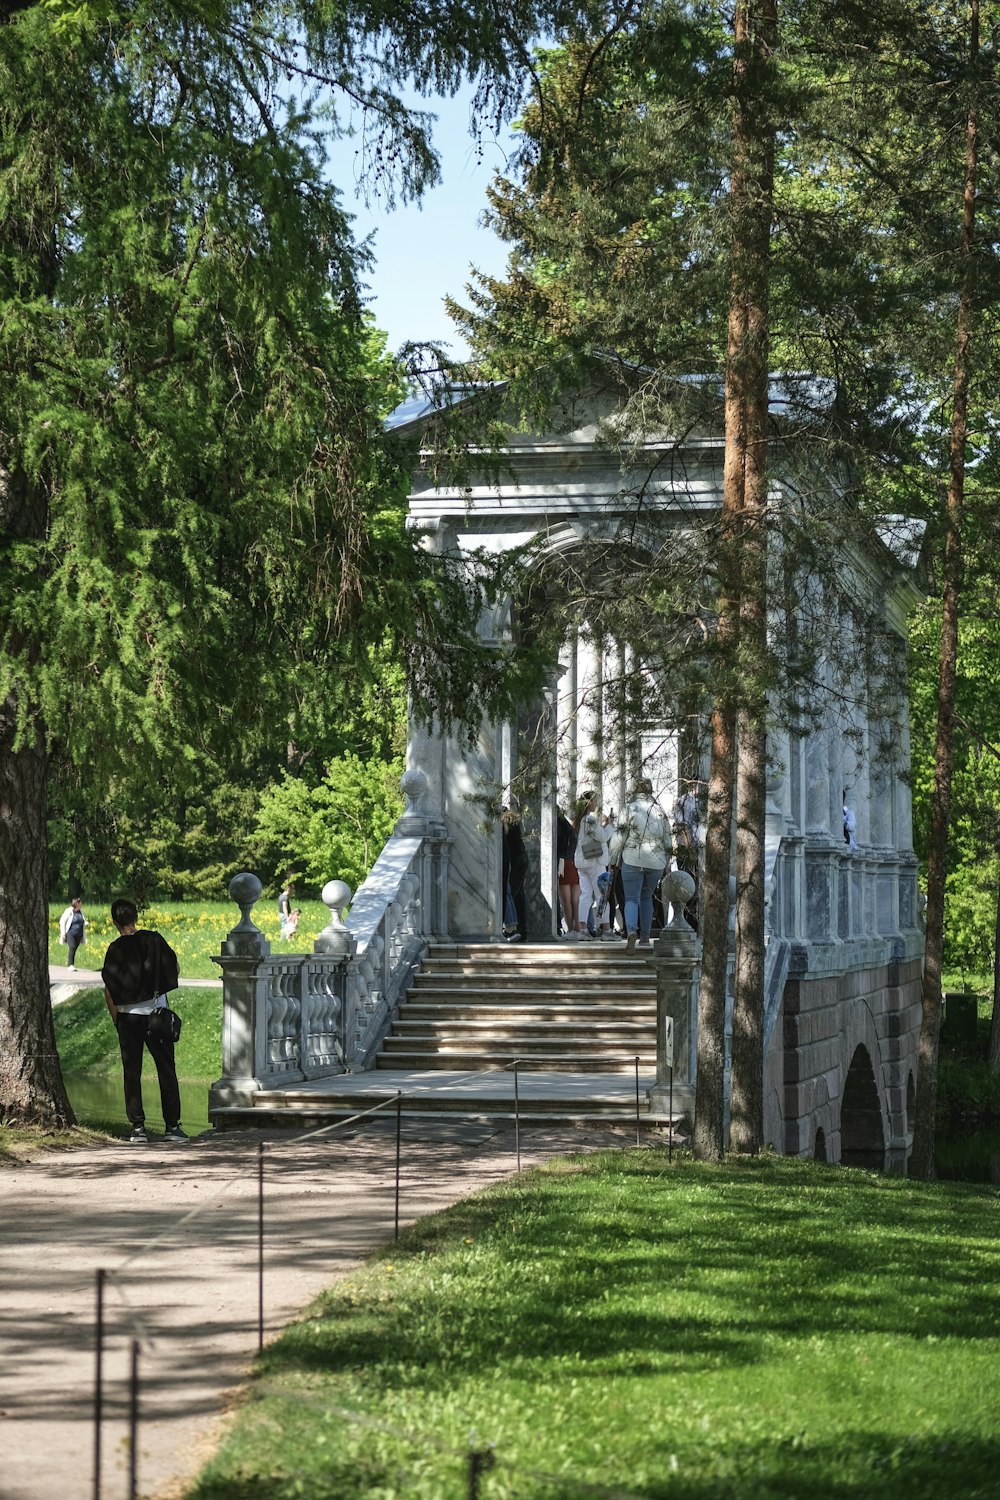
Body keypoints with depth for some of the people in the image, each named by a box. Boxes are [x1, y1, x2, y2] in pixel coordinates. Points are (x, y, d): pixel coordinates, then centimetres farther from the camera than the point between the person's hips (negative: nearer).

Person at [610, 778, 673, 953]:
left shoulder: (629, 809, -4)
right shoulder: (660, 811, 6)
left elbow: (618, 837, -5)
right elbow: (667, 841, 9)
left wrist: (612, 860, 3)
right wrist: (666, 866, 17)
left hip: (632, 861, -3)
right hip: (656, 862, 3)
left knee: (632, 899, -2)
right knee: (646, 896, 21)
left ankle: (631, 931, -28)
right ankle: (645, 937, 20)